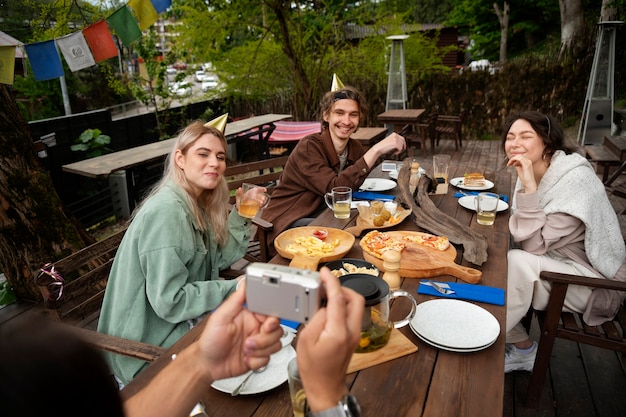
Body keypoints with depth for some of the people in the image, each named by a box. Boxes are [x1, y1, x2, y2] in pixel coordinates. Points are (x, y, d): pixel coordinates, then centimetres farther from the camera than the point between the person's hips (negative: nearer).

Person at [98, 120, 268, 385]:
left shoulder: (195, 204, 0)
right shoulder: (166, 211, -27)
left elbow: (220, 259, 2)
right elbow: (169, 302, -28)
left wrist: (241, 215, -7)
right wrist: (234, 289, -23)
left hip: (181, 320, 8)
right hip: (152, 344, -8)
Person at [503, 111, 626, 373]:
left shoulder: (576, 179, -24)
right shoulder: (531, 175, -2)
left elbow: (535, 245, -28)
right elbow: (526, 241, 3)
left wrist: (529, 187, -32)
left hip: (590, 275, -7)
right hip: (555, 262, 8)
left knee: (517, 262, -29)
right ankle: (522, 350, 8)